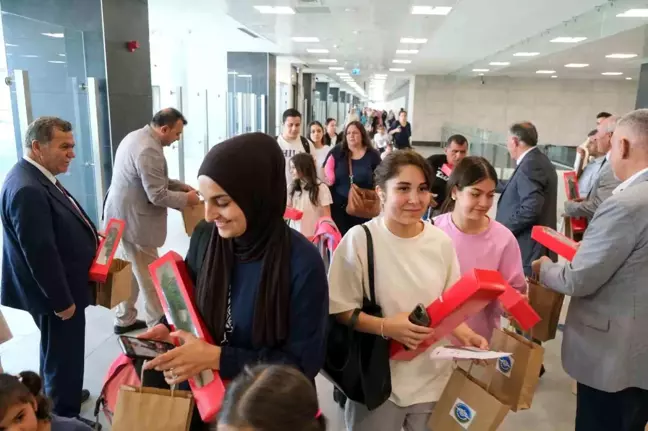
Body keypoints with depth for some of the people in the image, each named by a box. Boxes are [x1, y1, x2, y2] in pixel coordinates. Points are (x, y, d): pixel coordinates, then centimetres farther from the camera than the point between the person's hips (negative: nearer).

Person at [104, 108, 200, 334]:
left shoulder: (136, 136, 9)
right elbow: (157, 196, -24)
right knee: (149, 276, 4)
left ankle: (125, 319, 33)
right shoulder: (150, 150, -26)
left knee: (129, 271, 20)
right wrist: (186, 198, -10)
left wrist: (179, 185, 9)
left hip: (122, 215, 10)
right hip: (134, 220, -10)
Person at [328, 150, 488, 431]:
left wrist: (466, 335, -11)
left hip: (433, 378, 4)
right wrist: (386, 327, -24)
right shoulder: (360, 239, -16)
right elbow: (339, 310, -12)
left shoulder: (441, 242, -4)